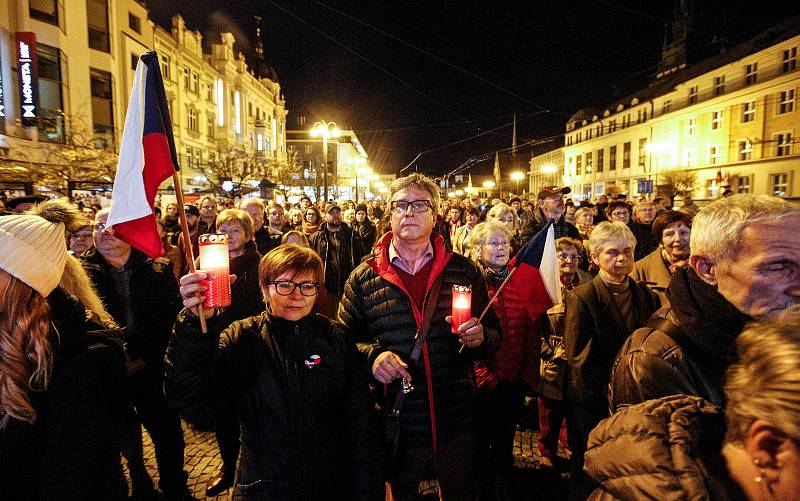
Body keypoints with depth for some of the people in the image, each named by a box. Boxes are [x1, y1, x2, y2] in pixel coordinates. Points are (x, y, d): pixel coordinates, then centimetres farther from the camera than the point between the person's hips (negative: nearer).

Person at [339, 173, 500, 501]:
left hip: (456, 424, 1)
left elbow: (494, 335, 6)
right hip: (394, 425, 0)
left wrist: (480, 337, -16)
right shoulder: (363, 278, -2)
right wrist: (372, 355, -17)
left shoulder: (464, 271, 0)